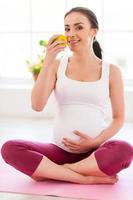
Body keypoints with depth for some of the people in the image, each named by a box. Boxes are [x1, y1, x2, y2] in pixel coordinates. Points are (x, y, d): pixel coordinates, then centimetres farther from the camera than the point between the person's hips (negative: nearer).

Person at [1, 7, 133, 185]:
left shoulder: (111, 71, 3)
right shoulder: (57, 66, 5)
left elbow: (119, 118, 6)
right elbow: (37, 106, -7)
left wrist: (96, 142, -12)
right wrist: (47, 63, -14)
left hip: (96, 151, -1)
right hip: (61, 150, 1)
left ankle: (50, 171, -19)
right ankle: (89, 178, -25)